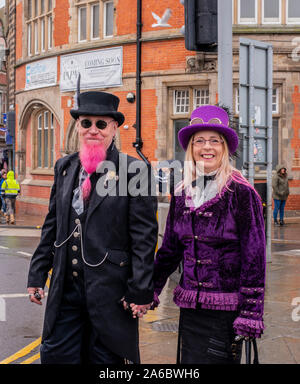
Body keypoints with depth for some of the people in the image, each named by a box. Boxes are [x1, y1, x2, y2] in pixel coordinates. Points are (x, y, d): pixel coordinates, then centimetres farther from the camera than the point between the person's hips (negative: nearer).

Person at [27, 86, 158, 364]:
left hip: (110, 290, -5)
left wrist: (140, 291, -12)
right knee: (55, 355, 8)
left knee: (105, 357, 8)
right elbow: (52, 226, 15)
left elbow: (145, 237, -10)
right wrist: (37, 275, 12)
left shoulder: (134, 171, -9)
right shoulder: (64, 168, 10)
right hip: (65, 289, 5)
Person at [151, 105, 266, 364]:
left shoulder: (242, 193, -8)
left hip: (227, 307, -5)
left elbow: (254, 257, -10)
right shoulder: (182, 193, 8)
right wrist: (151, 289, 9)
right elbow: (170, 248, 15)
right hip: (190, 304, 5)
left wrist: (251, 311, -14)